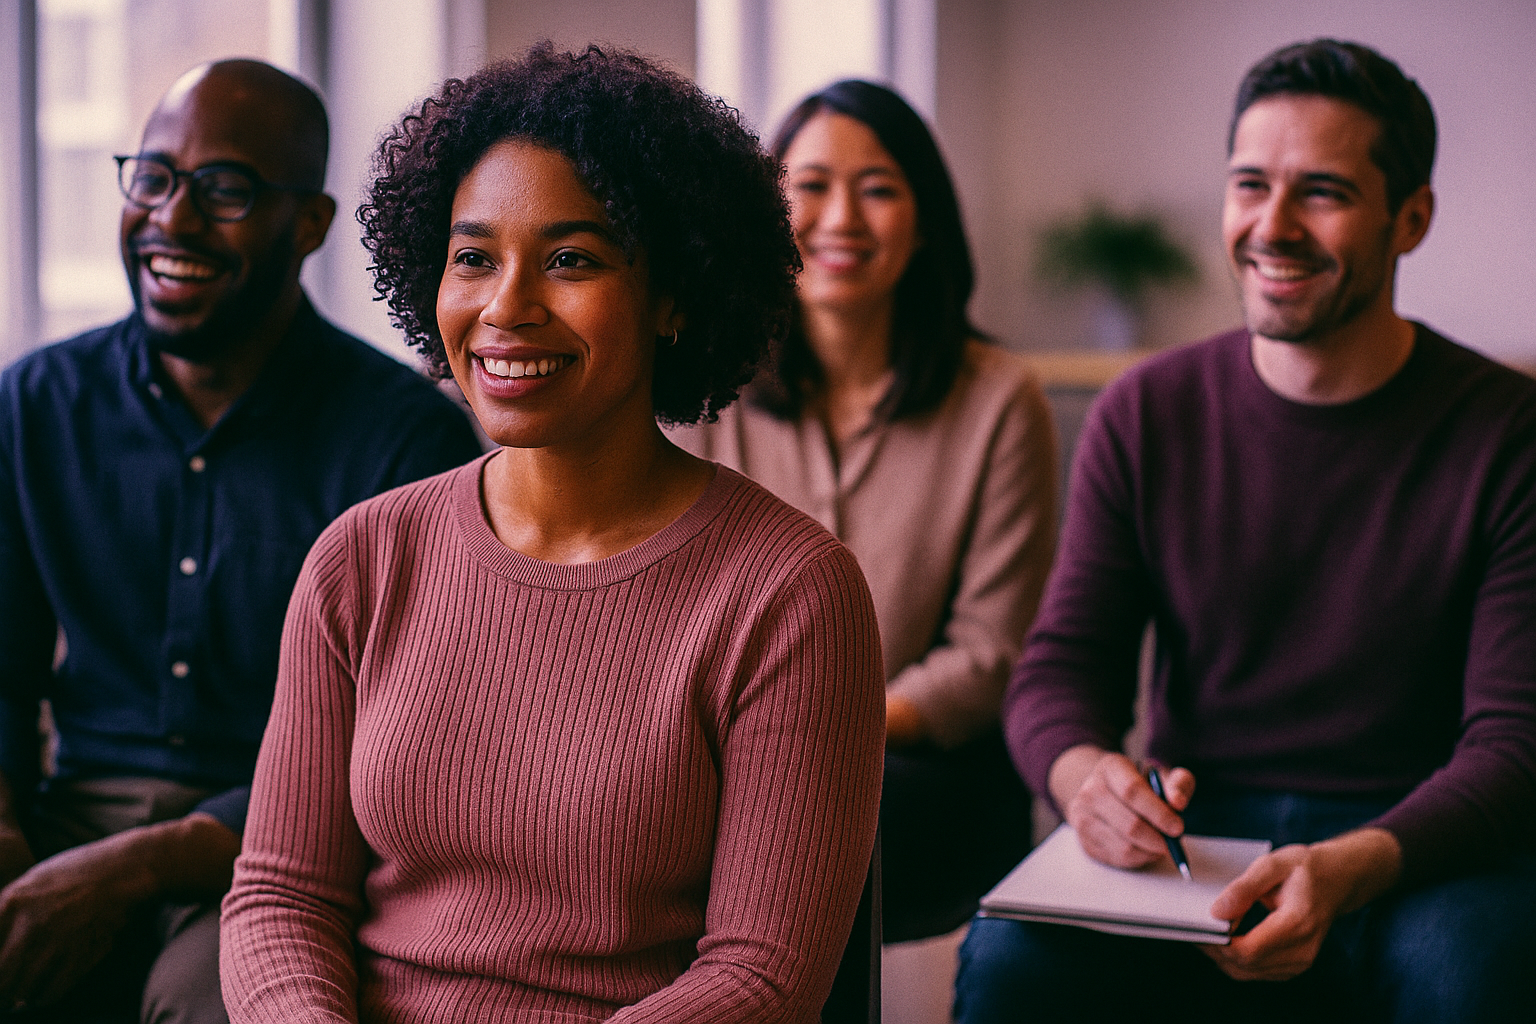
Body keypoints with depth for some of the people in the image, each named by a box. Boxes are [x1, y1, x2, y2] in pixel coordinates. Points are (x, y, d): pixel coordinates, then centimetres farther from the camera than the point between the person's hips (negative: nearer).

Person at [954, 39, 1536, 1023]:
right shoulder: (1146, 414, 2)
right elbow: (1061, 666, 2)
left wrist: (1351, 867, -31)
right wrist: (1085, 773, -24)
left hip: (1418, 842, -1)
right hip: (1188, 832, 1)